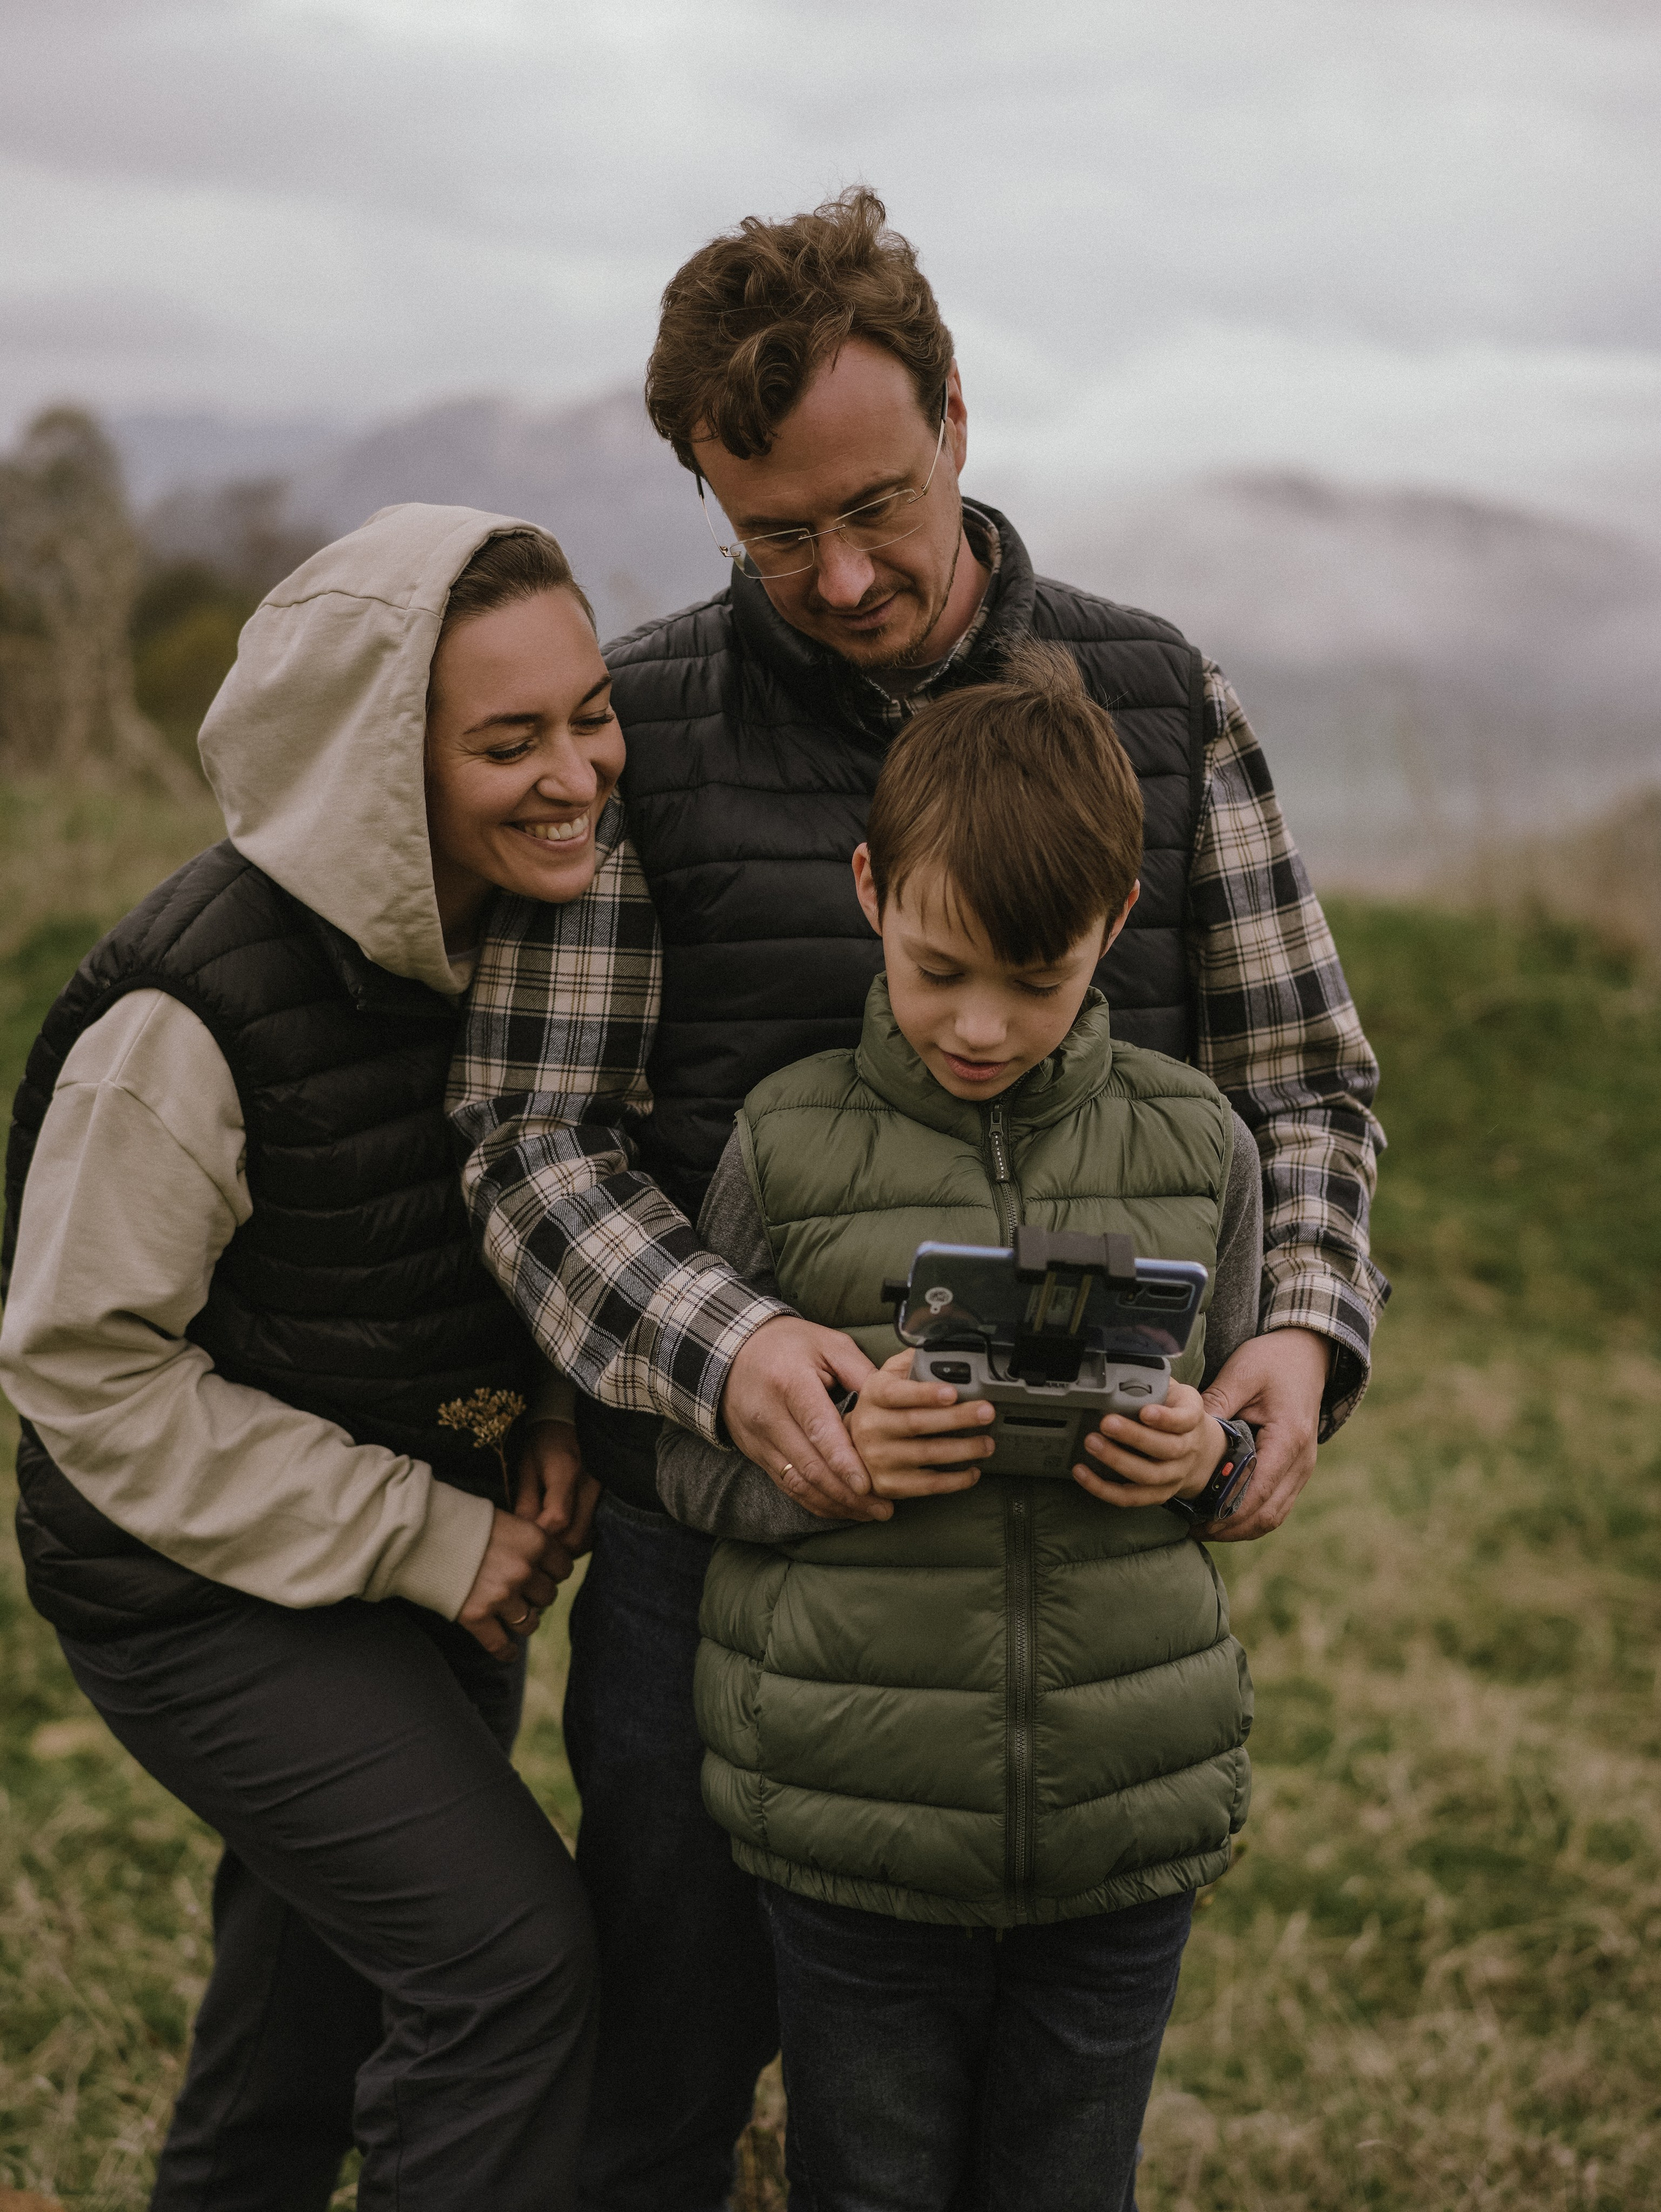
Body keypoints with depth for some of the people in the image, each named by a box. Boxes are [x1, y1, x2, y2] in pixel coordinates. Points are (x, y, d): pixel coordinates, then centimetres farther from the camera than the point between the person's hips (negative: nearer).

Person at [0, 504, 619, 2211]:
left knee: (335, 1970, 20)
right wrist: (420, 1539, -19)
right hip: (203, 1577, -7)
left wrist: (563, 1407, -9)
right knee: (507, 1953, -14)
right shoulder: (192, 1007, -27)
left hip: (442, 1531, 7)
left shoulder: (559, 908, -7)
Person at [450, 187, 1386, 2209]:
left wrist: (1302, 1320, -14)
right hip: (723, 1497, -1)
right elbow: (534, 1136, -8)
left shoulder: (1157, 704, 3)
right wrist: (722, 1348, -28)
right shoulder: (636, 729, -3)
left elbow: (1303, 1079, 7)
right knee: (665, 2041, 10)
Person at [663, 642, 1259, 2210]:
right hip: (854, 1821, -1)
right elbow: (687, 1458, 0)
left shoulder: (1193, 1143, 1)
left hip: (1127, 1820, 2)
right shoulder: (785, 1145, -6)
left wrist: (1205, 1458, -11)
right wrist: (822, 1449, -20)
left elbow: (1243, 1422, 11)